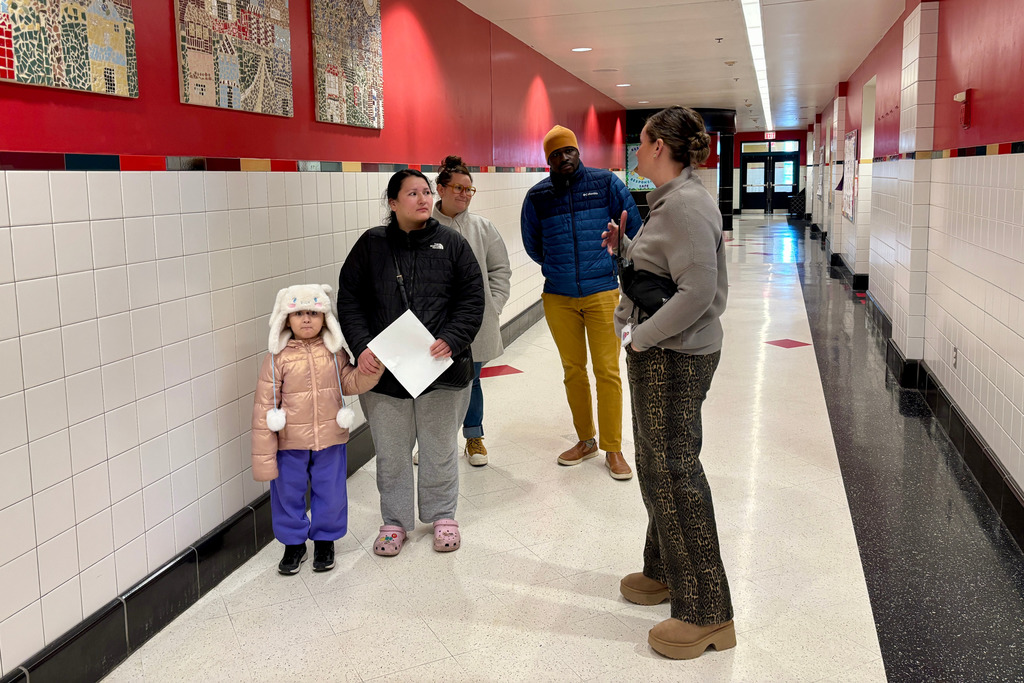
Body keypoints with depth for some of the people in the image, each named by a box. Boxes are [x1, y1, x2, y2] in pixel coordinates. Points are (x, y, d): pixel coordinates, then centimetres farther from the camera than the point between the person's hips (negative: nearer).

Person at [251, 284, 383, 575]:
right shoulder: (277, 359, -10)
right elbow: (264, 408, -9)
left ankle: (325, 540, 35)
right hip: (289, 443, -2)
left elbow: (350, 383, 8)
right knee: (288, 494, 11)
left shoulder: (334, 353, -1)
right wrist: (263, 456, -9)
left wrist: (370, 370, -15)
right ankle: (293, 543, 33)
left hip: (330, 440, 2)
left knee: (330, 493, 13)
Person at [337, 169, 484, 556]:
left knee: (440, 450, 13)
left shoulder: (451, 243, 3)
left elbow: (472, 299, 0)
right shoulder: (371, 245, 3)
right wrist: (362, 347, -12)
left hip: (441, 370, 0)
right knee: (391, 453, 11)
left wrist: (451, 340, -14)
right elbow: (349, 300, 2)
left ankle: (442, 515, 32)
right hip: (383, 371, 0)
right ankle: (395, 521, 28)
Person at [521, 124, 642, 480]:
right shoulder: (537, 196, 4)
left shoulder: (606, 183, -1)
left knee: (607, 371, -2)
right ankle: (585, 441, 26)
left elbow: (634, 227, 8)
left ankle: (613, 449, 10)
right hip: (558, 298, 2)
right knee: (573, 371, 11)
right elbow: (532, 244, 18)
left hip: (603, 293, -2)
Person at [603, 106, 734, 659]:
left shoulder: (686, 204, -19)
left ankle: (707, 614, 8)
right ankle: (666, 572, 37)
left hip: (673, 358, -11)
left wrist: (640, 335, -20)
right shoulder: (671, 200, 13)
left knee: (674, 472, -3)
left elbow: (698, 290, -26)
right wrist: (625, 249, 7)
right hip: (660, 352, 11)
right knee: (660, 467, 20)